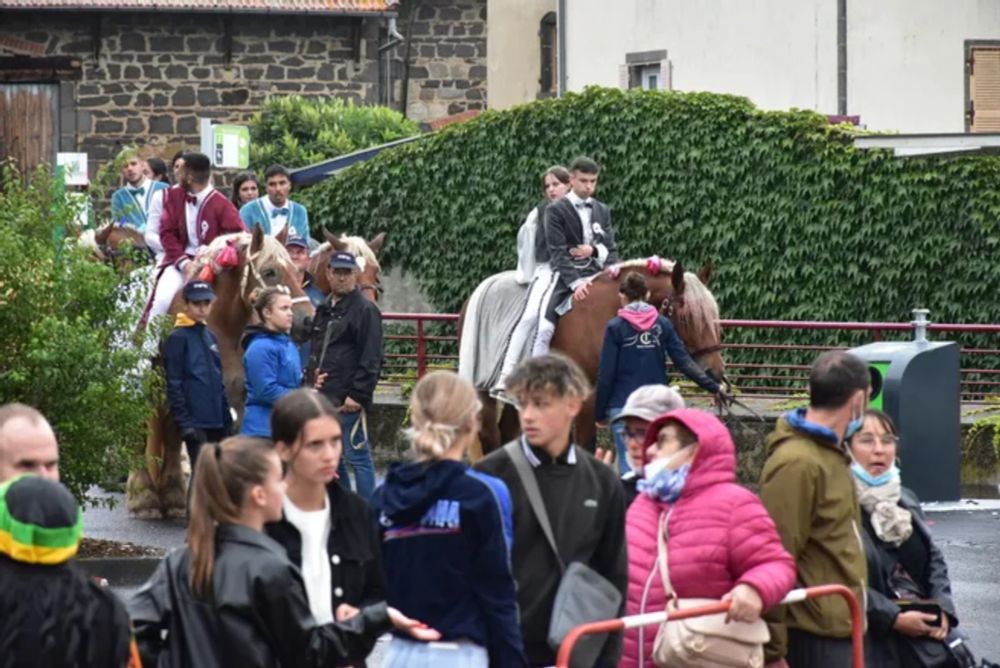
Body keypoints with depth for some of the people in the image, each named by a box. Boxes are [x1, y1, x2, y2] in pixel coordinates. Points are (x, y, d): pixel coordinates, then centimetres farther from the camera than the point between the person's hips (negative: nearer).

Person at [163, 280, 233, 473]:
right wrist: (184, 423, -16)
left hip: (216, 422, 7)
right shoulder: (178, 338, -6)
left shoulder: (211, 337, 16)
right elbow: (174, 386, -10)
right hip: (196, 424, -7)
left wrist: (227, 420, 15)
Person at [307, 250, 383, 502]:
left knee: (357, 457, -6)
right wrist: (310, 384, 12)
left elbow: (371, 359, -14)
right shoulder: (323, 310, 18)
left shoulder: (365, 310, -8)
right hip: (323, 397, 9)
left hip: (348, 400, -9)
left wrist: (357, 394, -19)